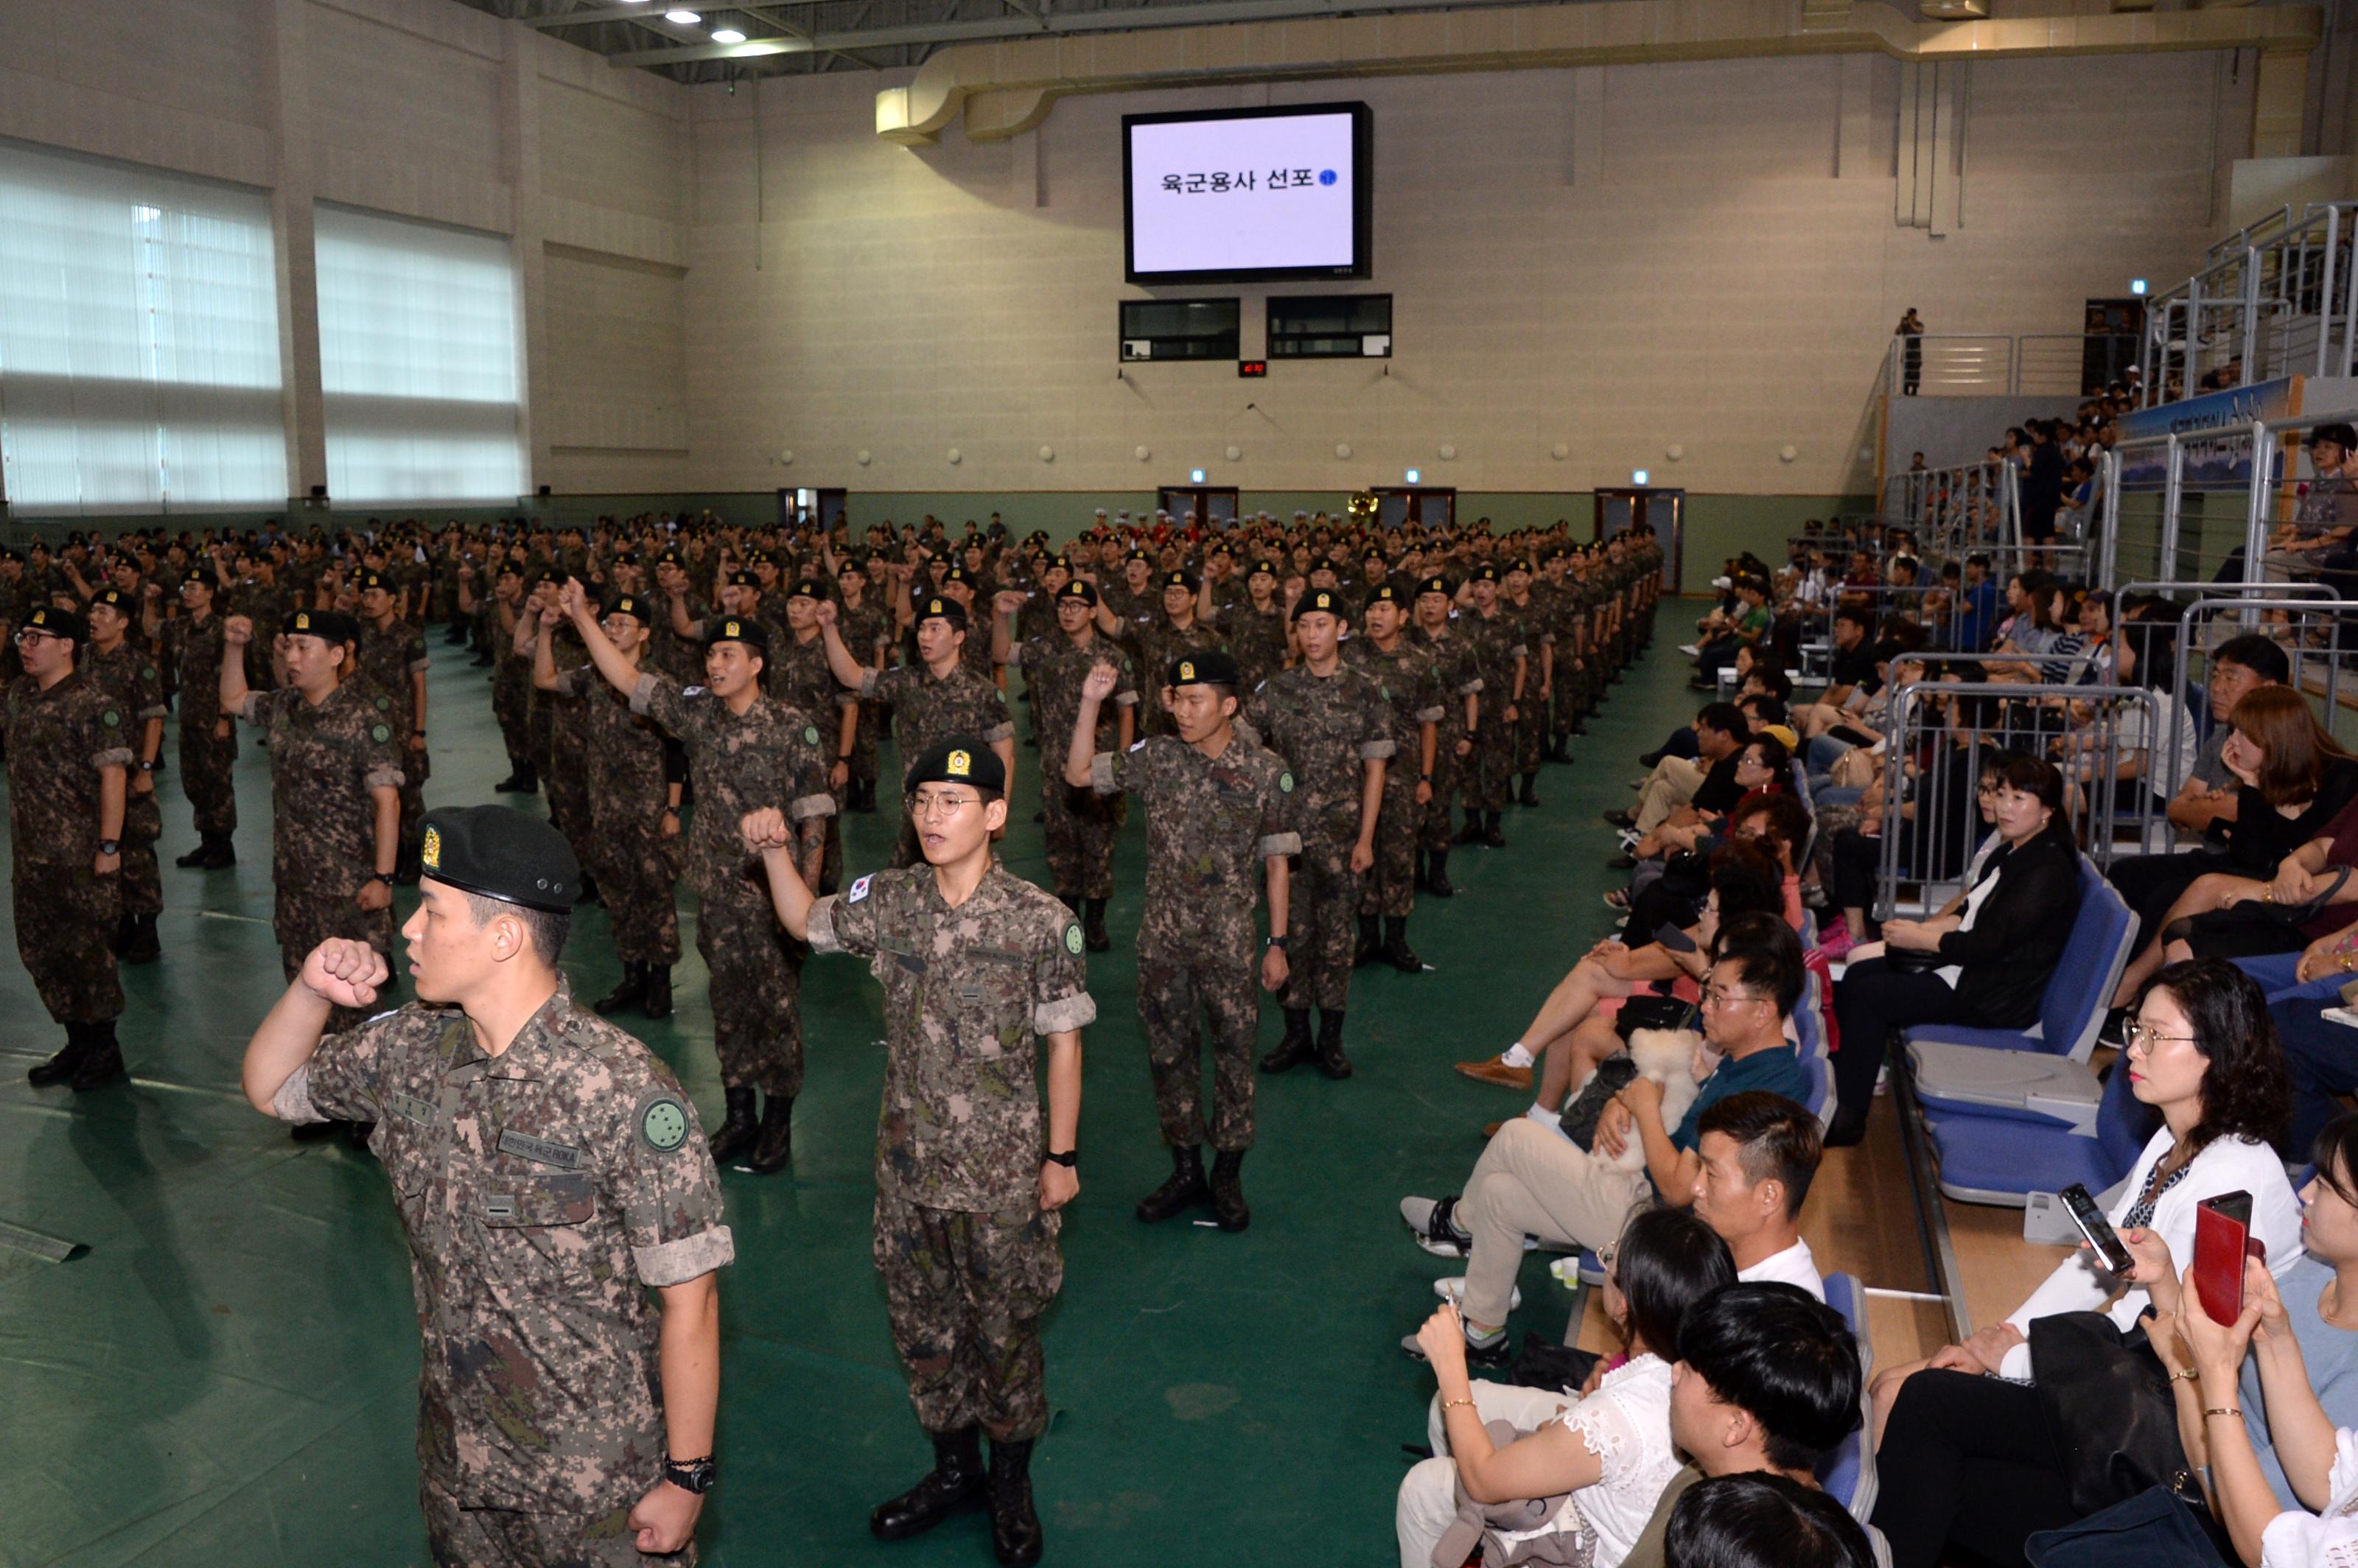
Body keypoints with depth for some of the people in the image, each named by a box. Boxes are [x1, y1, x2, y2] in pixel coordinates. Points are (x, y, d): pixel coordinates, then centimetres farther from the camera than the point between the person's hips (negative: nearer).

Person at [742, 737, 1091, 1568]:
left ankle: (1011, 1487, 35)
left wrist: (1062, 1156, -6)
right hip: (908, 1165, 4)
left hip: (1003, 1177, -4)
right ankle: (954, 1469, 41)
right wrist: (775, 852, -3)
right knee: (922, 1327, 19)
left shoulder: (1042, 922, -16)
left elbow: (1063, 1042, -8)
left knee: (1005, 1332, 12)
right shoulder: (889, 901, -5)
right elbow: (805, 922, 15)